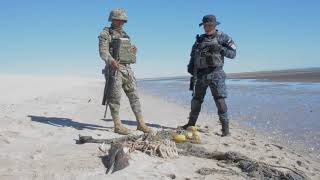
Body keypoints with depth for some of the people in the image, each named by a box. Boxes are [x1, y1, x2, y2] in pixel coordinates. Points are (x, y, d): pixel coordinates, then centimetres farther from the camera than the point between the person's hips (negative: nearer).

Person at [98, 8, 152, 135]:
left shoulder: (125, 35, 20)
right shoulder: (105, 34, -1)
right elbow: (103, 52, -15)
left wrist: (133, 50, 3)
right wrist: (112, 61, -33)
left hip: (127, 69, 6)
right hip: (114, 70, -6)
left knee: (134, 96, 3)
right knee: (115, 97, -3)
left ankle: (140, 124, 8)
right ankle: (117, 125, 5)